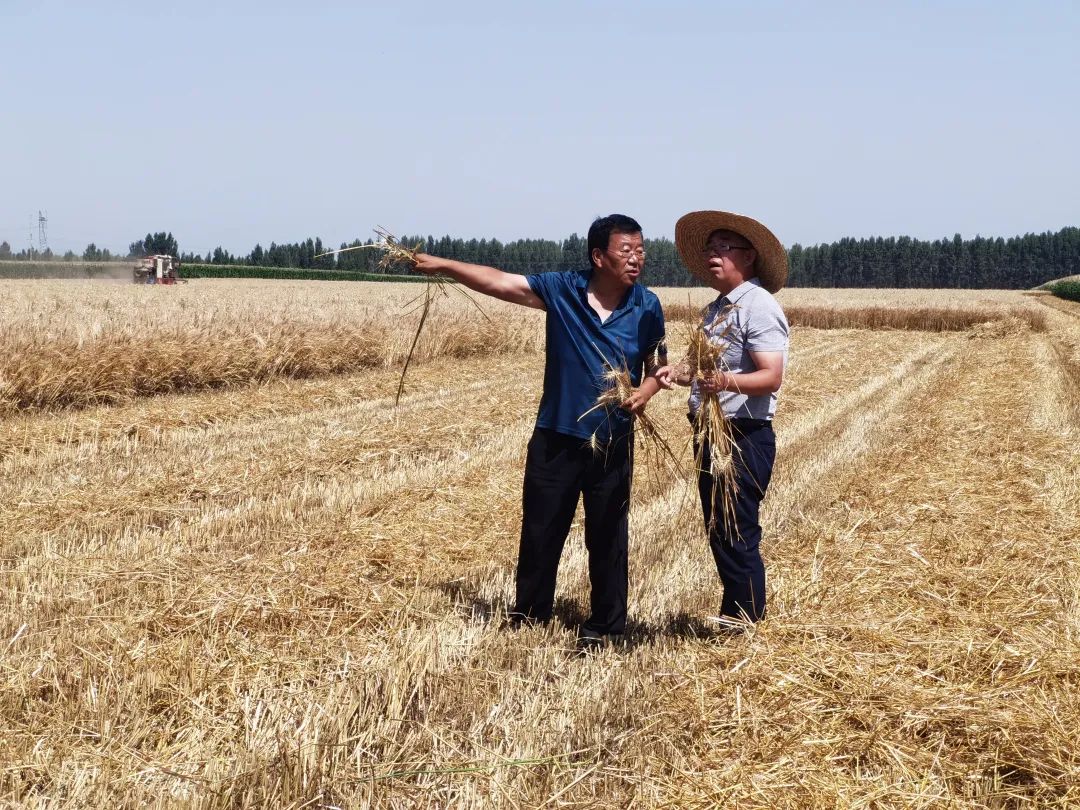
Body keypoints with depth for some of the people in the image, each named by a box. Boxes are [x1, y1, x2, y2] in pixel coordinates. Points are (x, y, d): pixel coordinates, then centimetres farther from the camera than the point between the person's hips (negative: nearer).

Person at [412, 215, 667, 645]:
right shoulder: (562, 289, -6)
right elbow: (498, 281, -8)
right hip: (555, 437, 1)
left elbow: (658, 366, 5)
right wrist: (443, 265, -16)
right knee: (540, 532, 11)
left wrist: (643, 392, -16)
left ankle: (605, 625, 23)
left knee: (607, 537, 9)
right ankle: (530, 616, 28)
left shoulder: (647, 306, -4)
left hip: (613, 442, 0)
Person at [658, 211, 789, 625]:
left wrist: (727, 381, -40)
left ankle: (745, 625, 4)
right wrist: (680, 372, 4)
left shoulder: (759, 307, -13)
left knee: (737, 535, -6)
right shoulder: (716, 309, 17)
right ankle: (732, 615, 27)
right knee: (718, 532, 15)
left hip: (744, 438, -10)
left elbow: (771, 376, -23)